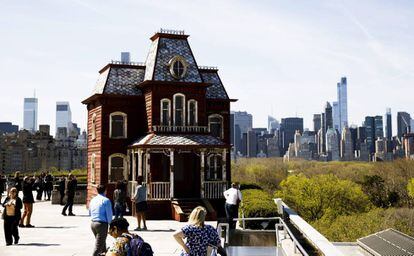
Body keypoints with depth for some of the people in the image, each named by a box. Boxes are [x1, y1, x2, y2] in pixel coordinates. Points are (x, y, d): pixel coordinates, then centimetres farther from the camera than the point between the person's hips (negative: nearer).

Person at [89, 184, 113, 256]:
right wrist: (110, 223, 4)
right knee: (98, 245, -2)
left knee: (102, 242, 25)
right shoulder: (106, 200, -11)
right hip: (102, 224, -7)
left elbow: (90, 213, 19)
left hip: (93, 223, 7)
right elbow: (109, 214, -11)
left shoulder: (93, 200, 8)